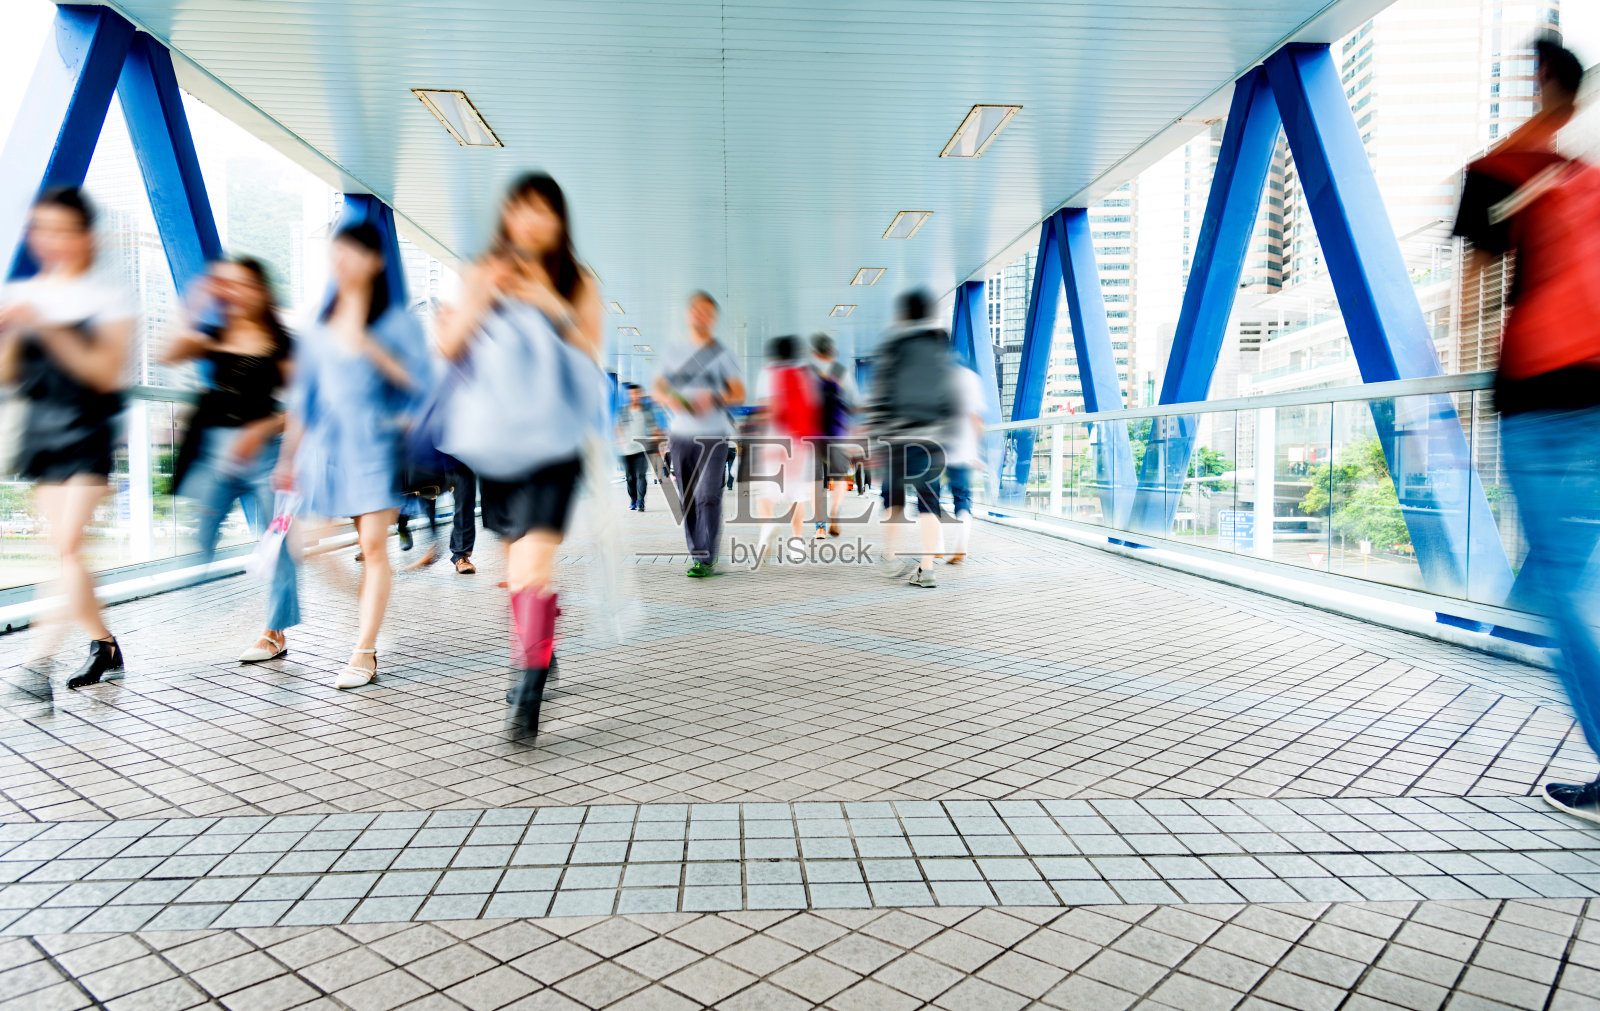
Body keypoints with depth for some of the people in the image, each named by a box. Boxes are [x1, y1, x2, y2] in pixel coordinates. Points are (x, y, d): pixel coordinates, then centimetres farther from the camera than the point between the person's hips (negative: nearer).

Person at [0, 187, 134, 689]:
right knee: (62, 548, 9)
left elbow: (106, 373, -13)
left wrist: (49, 329, -21)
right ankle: (103, 644, 22)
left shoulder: (108, 299, -3)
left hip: (88, 431, -5)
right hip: (41, 429, 6)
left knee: (66, 543, -13)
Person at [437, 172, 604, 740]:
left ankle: (528, 692, -17)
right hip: (494, 435, 4)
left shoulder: (578, 283, 4)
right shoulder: (483, 276, 9)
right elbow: (448, 349, 1)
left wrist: (552, 306, -17)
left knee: (534, 559, -17)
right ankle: (540, 654, 35)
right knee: (514, 560, 13)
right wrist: (482, 298, -12)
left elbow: (591, 357, -5)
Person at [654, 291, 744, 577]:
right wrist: (672, 401, -8)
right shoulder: (674, 354, 13)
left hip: (713, 437, -4)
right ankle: (697, 554, 12)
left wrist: (713, 399, -21)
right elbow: (658, 388, 16)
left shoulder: (722, 355, 3)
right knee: (688, 498, 4)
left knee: (708, 497, -11)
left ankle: (707, 560, -10)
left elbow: (739, 394, -1)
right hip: (681, 436, 4)